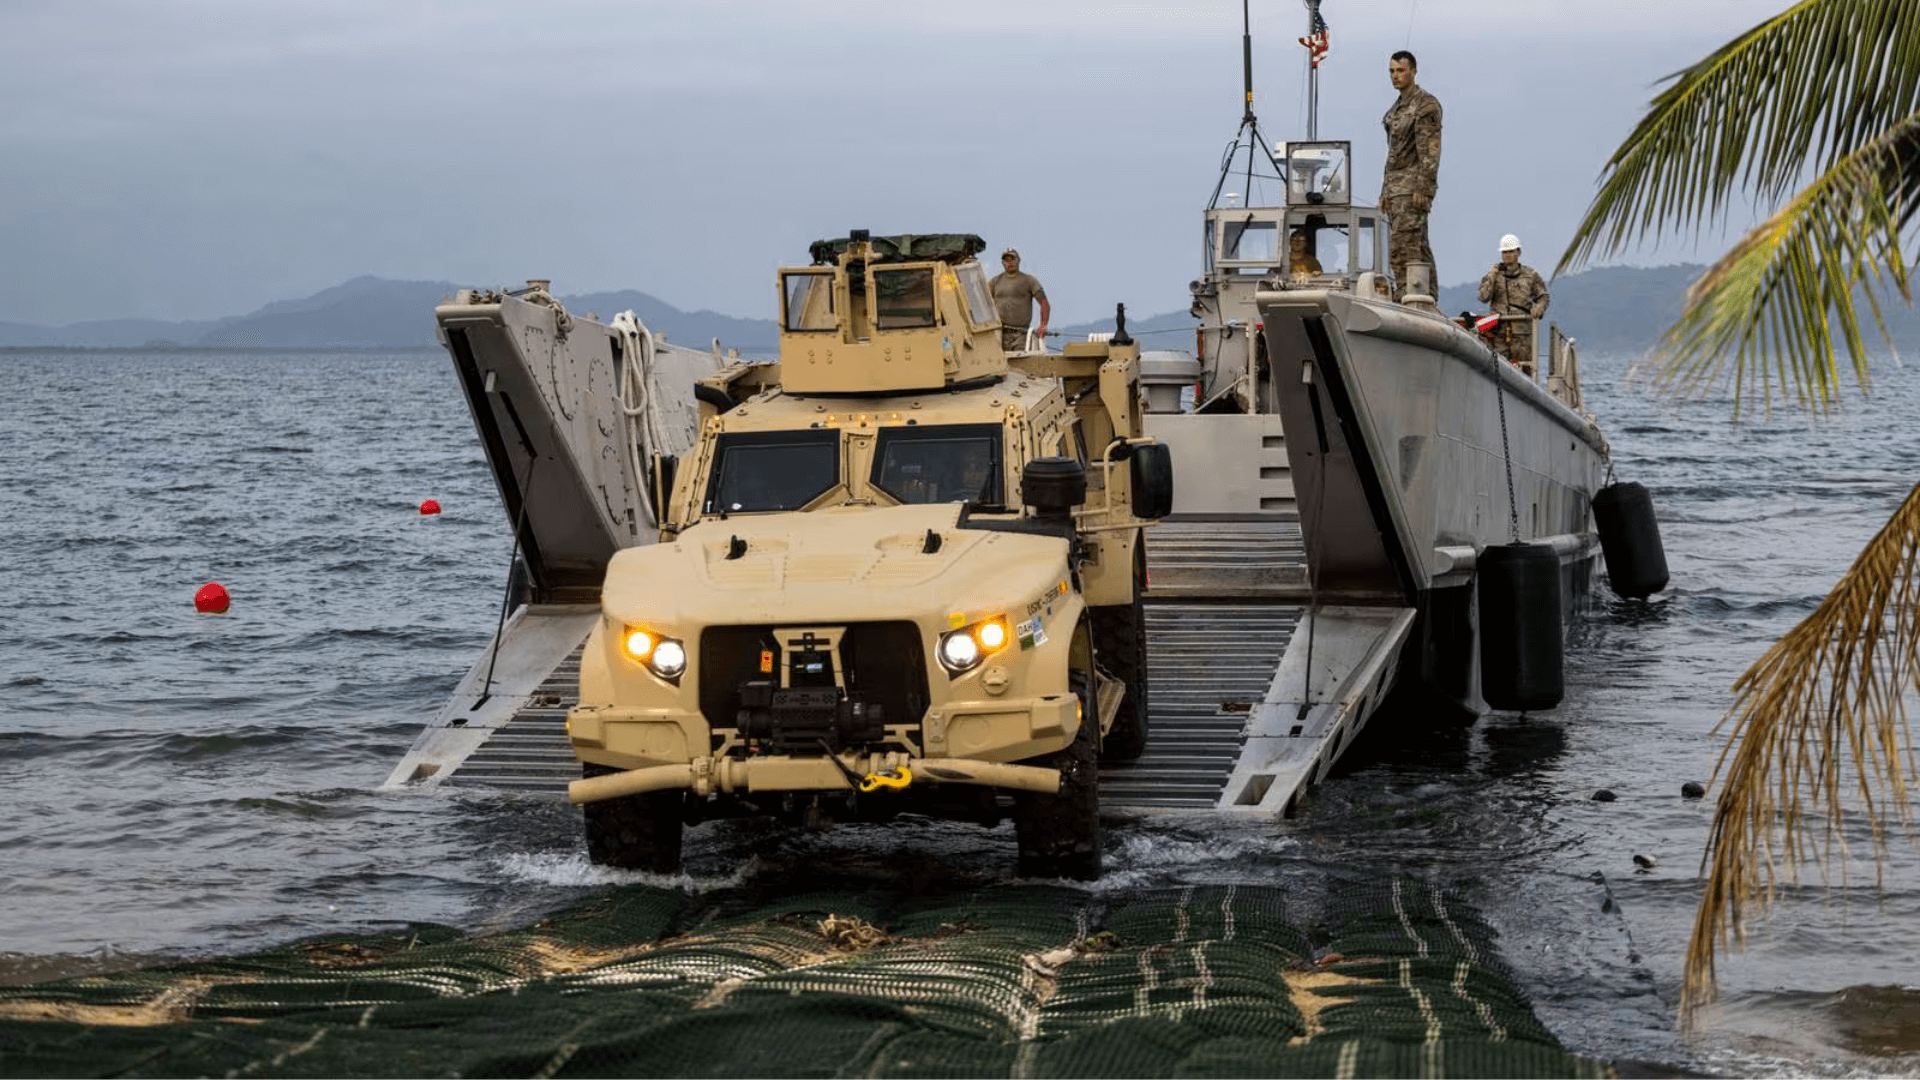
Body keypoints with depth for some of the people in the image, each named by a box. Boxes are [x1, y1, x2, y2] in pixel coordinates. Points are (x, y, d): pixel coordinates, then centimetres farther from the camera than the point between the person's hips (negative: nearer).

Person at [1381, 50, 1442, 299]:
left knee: (1405, 247, -15)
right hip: (1396, 186, 9)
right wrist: (1385, 190, 20)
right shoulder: (1397, 107, 20)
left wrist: (1423, 189, -22)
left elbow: (1430, 151, -15)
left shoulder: (1426, 104, -8)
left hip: (1413, 186, -9)